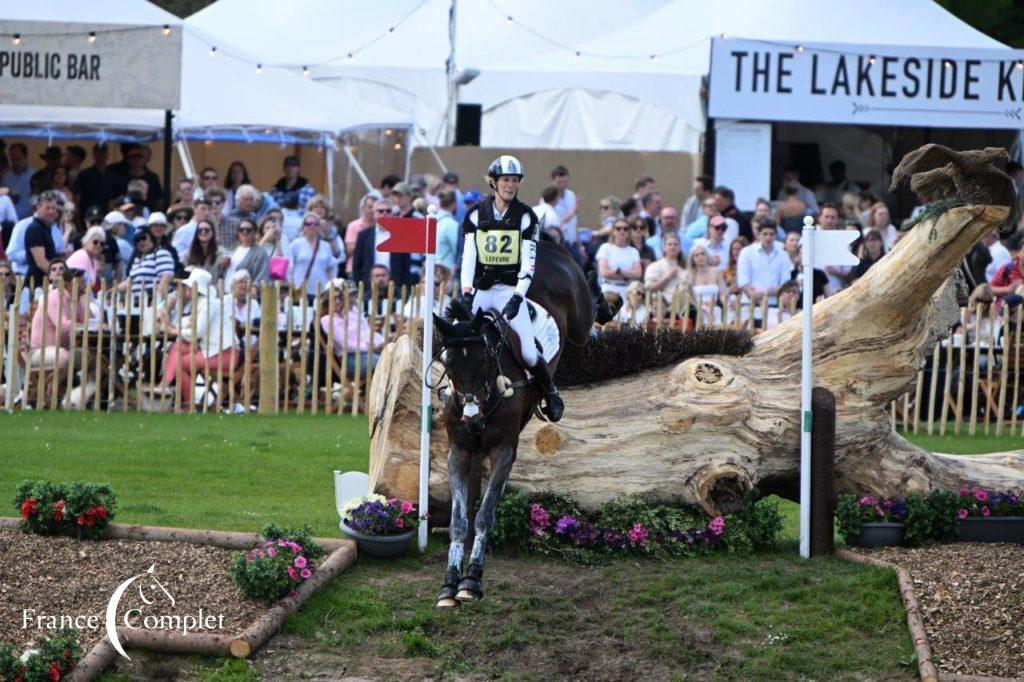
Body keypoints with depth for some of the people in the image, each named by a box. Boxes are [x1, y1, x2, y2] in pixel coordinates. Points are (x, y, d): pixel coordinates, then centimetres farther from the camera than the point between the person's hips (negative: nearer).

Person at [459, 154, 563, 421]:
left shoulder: (525, 217, 1)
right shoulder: (476, 215, 6)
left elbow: (528, 263, -5)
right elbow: (468, 257, 0)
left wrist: (517, 296, -17)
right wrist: (466, 292, -12)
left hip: (510, 289, -2)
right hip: (480, 289, 2)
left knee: (528, 353, -11)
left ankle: (550, 392, 13)